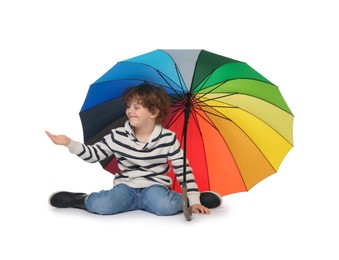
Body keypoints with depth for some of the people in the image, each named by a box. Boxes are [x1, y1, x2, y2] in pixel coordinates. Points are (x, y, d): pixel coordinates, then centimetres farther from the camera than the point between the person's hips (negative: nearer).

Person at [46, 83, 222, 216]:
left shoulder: (168, 139, -7)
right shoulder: (118, 136, -2)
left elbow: (183, 170, -5)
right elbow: (93, 154, 2)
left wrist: (193, 200, -10)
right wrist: (69, 143, -12)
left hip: (155, 187, -1)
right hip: (126, 187, 1)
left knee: (165, 206, -35)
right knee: (100, 206, -29)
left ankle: (196, 200, -6)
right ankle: (82, 199, 3)